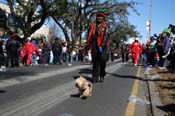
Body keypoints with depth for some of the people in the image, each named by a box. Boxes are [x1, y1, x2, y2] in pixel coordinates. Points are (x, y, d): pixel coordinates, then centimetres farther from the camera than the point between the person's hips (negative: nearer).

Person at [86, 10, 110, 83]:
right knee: (95, 61, 4)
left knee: (103, 60, -5)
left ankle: (102, 75, 15)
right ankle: (95, 77, 9)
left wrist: (102, 45, -20)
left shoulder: (105, 26, 0)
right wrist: (88, 44, 7)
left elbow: (106, 36, -10)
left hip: (102, 45, -3)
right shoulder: (93, 25, 10)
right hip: (94, 45, 3)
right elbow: (90, 35, 14)